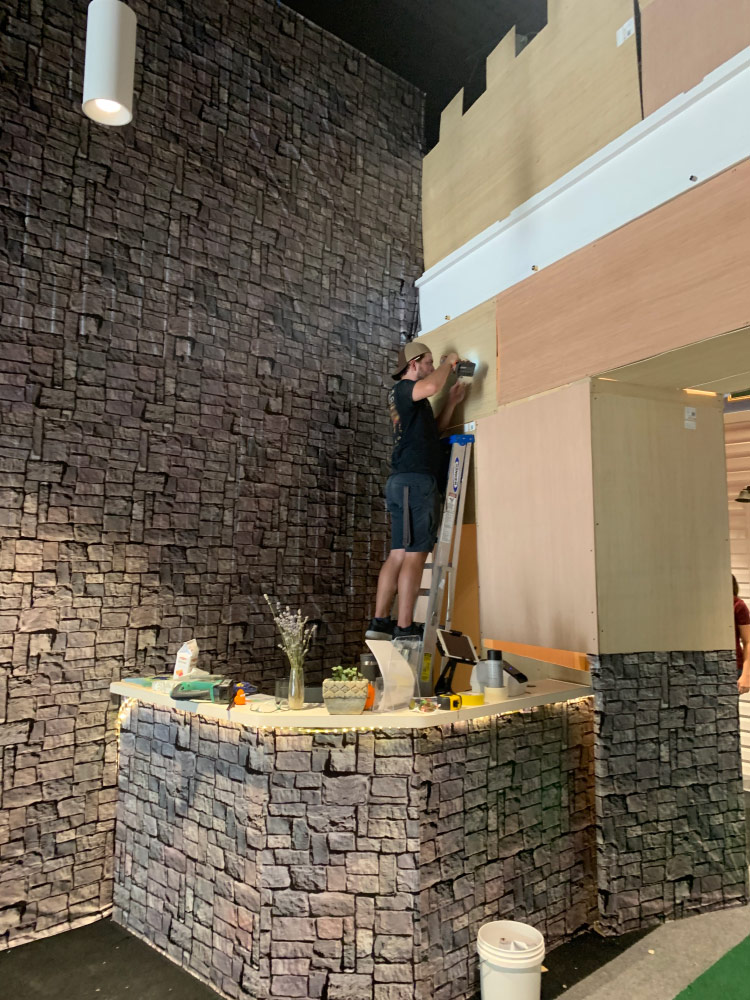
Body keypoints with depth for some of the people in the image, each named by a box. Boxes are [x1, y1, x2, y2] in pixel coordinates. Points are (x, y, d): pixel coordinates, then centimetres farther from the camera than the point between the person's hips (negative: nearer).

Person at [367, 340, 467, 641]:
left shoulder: (412, 400, 28)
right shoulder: (402, 388, -2)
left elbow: (435, 429, 33)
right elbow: (432, 386, -23)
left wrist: (451, 402, 22)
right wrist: (449, 362, -4)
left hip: (406, 482, 10)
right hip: (415, 480, -10)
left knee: (398, 555, 5)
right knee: (414, 554, -12)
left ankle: (380, 622, 4)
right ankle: (404, 628, -12)